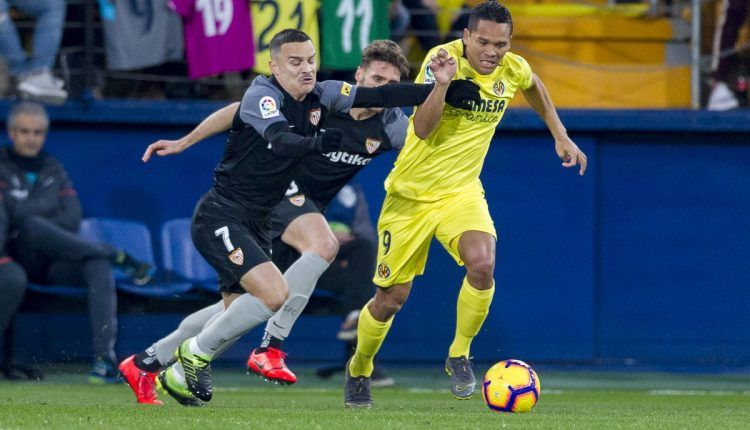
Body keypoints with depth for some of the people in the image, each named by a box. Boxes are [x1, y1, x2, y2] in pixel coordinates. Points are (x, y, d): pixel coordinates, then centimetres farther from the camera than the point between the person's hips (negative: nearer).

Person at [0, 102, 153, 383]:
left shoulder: (54, 170, 16)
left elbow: (73, 220, 2)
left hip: (53, 264, 3)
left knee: (98, 265, -27)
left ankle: (104, 357, -40)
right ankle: (119, 257, -28)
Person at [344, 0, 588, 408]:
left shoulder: (513, 70, -7)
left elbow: (533, 86, 20)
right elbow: (422, 129, -28)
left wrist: (560, 136, 20)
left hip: (462, 191, 3)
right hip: (411, 192, -2)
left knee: (482, 263, -27)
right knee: (391, 298, 4)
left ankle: (459, 356, -6)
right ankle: (358, 371, 32)